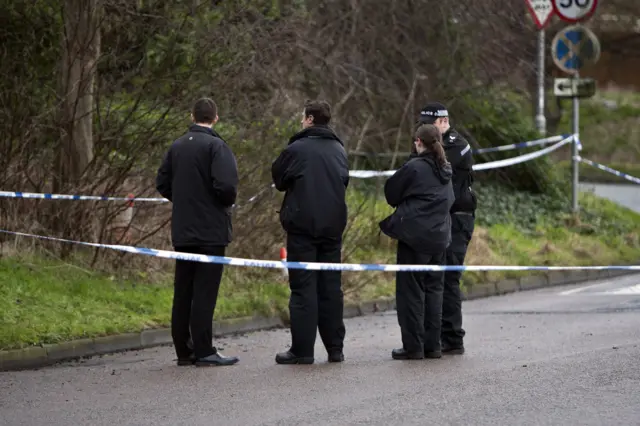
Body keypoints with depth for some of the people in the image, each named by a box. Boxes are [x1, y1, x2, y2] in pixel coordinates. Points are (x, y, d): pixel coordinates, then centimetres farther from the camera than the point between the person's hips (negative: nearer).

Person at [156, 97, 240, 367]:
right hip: (211, 231, -6)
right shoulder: (216, 146, -12)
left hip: (182, 231, 6)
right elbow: (225, 185, -22)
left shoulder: (177, 147, 9)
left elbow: (162, 183, 13)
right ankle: (204, 352, -5)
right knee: (205, 291, -5)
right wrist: (228, 201, -2)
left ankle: (184, 351, 12)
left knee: (183, 292, 9)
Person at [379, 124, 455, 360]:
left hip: (415, 236, -7)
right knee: (434, 288, 12)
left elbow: (390, 194, -2)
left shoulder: (414, 167, -11)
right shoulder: (445, 171, 11)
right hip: (440, 237, 7)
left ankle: (413, 346, -3)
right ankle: (432, 345, 12)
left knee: (411, 290, -1)